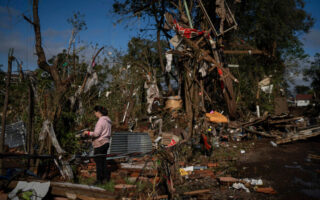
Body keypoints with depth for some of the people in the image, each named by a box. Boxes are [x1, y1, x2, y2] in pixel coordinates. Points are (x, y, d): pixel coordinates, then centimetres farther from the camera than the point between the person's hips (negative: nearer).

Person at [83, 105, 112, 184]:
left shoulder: (101, 121, -16)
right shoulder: (108, 120, 13)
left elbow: (96, 133, -21)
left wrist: (88, 133, -7)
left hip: (100, 144, -9)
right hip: (106, 142, 9)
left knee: (98, 161, -1)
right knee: (103, 161, 16)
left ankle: (99, 180, 5)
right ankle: (106, 177, 21)